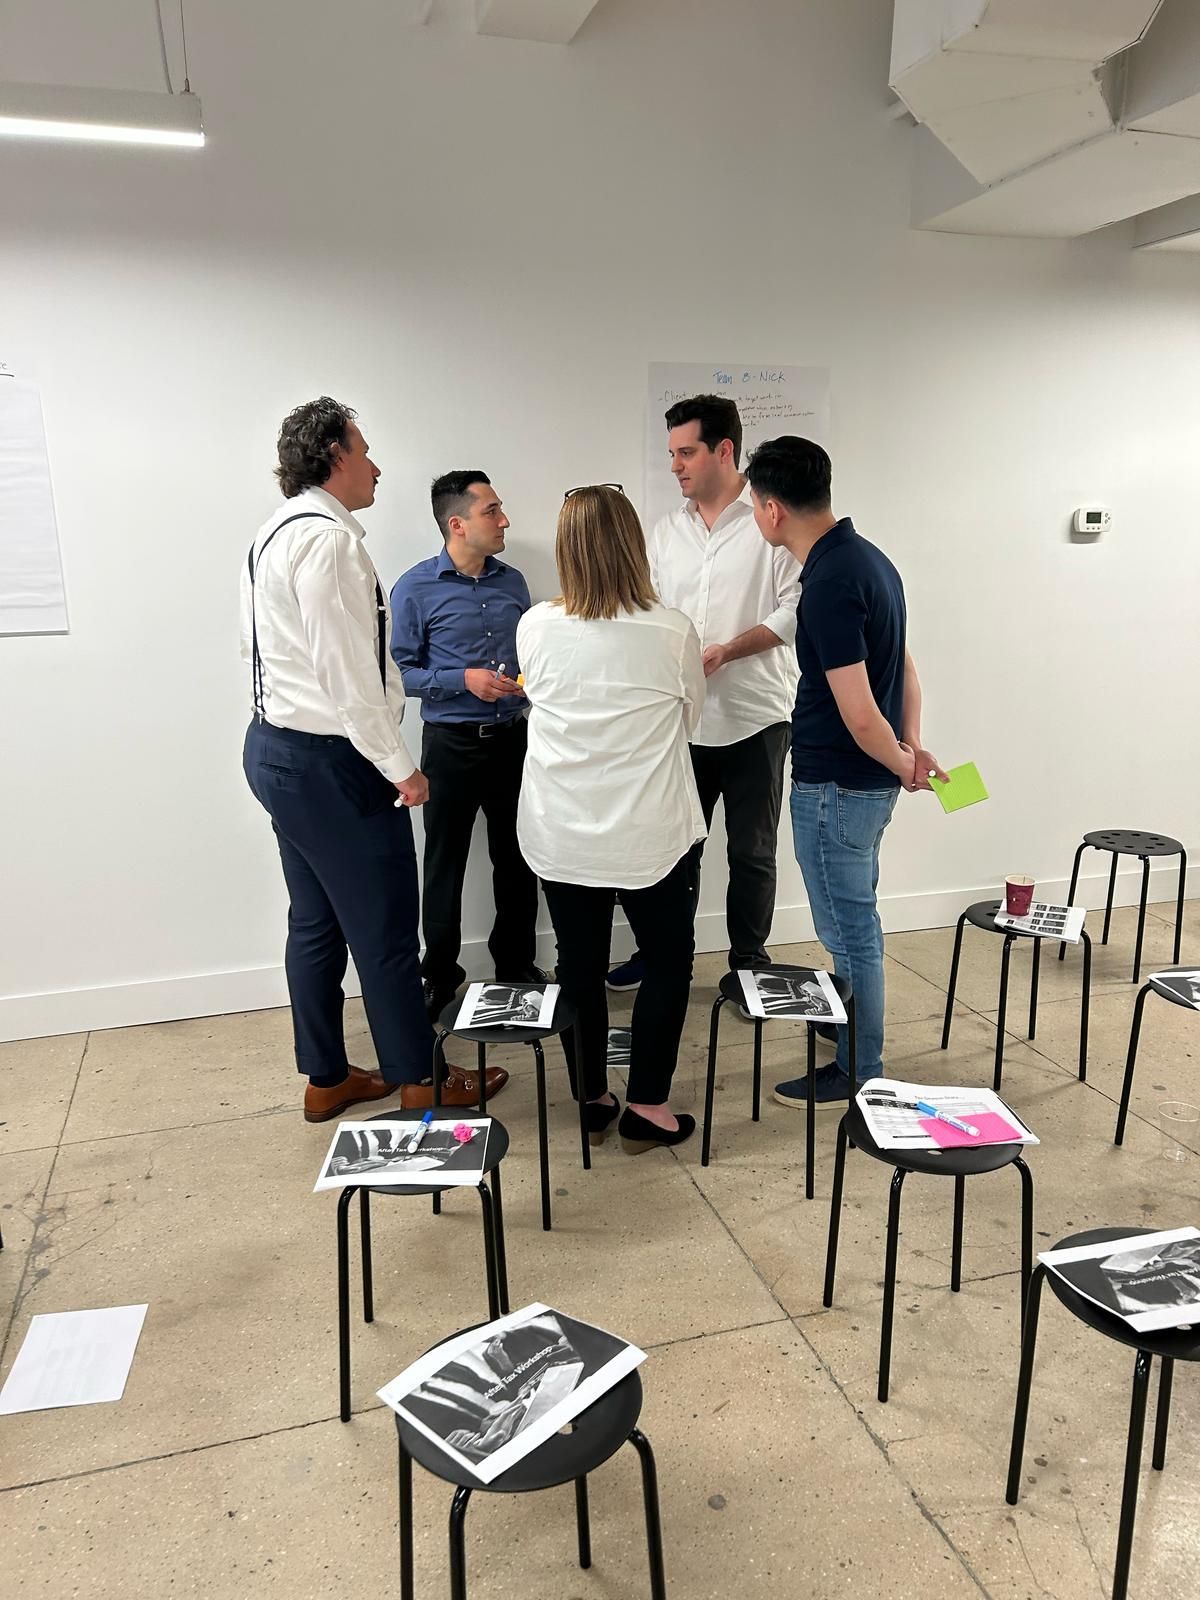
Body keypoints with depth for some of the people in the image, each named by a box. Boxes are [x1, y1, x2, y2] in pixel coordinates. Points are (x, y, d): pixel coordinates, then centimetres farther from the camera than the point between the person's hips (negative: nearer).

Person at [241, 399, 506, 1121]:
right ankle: (418, 1077, 19)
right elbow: (348, 670, -22)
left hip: (277, 746, 11)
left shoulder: (277, 533, 14)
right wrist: (401, 767, -15)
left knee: (316, 922, 17)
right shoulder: (327, 538, -18)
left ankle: (326, 1079, 29)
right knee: (385, 926, 3)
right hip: (330, 762, -11)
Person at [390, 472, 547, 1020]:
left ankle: (516, 964, 29)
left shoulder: (512, 581, 7)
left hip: (512, 737, 4)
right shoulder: (416, 589, -7)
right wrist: (464, 680, -19)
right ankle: (439, 975, 21)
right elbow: (401, 670, -8)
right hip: (451, 742, -4)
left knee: (516, 859, 12)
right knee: (445, 864, 6)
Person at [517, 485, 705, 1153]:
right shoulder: (672, 631, -13)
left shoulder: (536, 628, -8)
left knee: (581, 967, 16)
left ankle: (592, 1099, 29)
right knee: (669, 962, 16)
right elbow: (690, 717, 3)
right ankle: (647, 1108, 20)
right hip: (648, 834, -2)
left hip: (561, 834, 3)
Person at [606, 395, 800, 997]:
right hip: (682, 716, 5)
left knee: (752, 852, 7)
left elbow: (795, 610, -11)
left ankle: (749, 961, 23)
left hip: (754, 715, -4)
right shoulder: (666, 532, 11)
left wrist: (728, 650, -20)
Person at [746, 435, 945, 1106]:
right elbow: (904, 665, 13)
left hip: (835, 786, -9)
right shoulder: (867, 557, 7)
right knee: (854, 921, 23)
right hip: (867, 782, 10)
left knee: (849, 929, 5)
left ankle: (859, 1071, 21)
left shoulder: (830, 583, -24)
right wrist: (912, 747, 7)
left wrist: (902, 766, -8)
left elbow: (860, 715, -25)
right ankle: (853, 1034, 41)